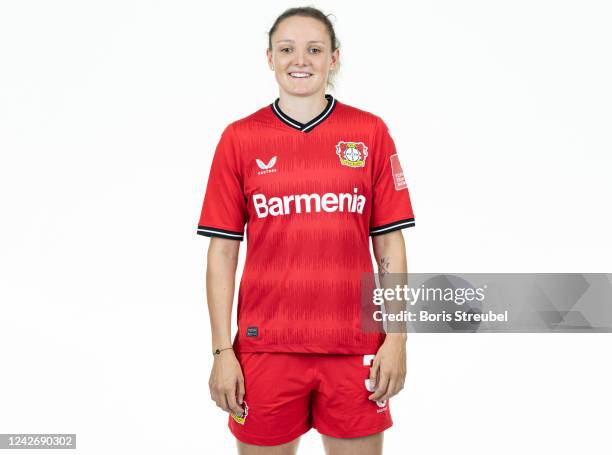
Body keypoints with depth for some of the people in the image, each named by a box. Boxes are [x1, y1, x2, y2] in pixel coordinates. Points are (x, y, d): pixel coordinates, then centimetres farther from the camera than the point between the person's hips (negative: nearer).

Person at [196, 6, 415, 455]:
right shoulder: (239, 138, 1)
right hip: (265, 346, 0)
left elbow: (390, 243, 3)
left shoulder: (371, 132, 1)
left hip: (355, 348, 1)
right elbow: (222, 251, 2)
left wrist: (397, 337, -2)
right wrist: (222, 350, -2)